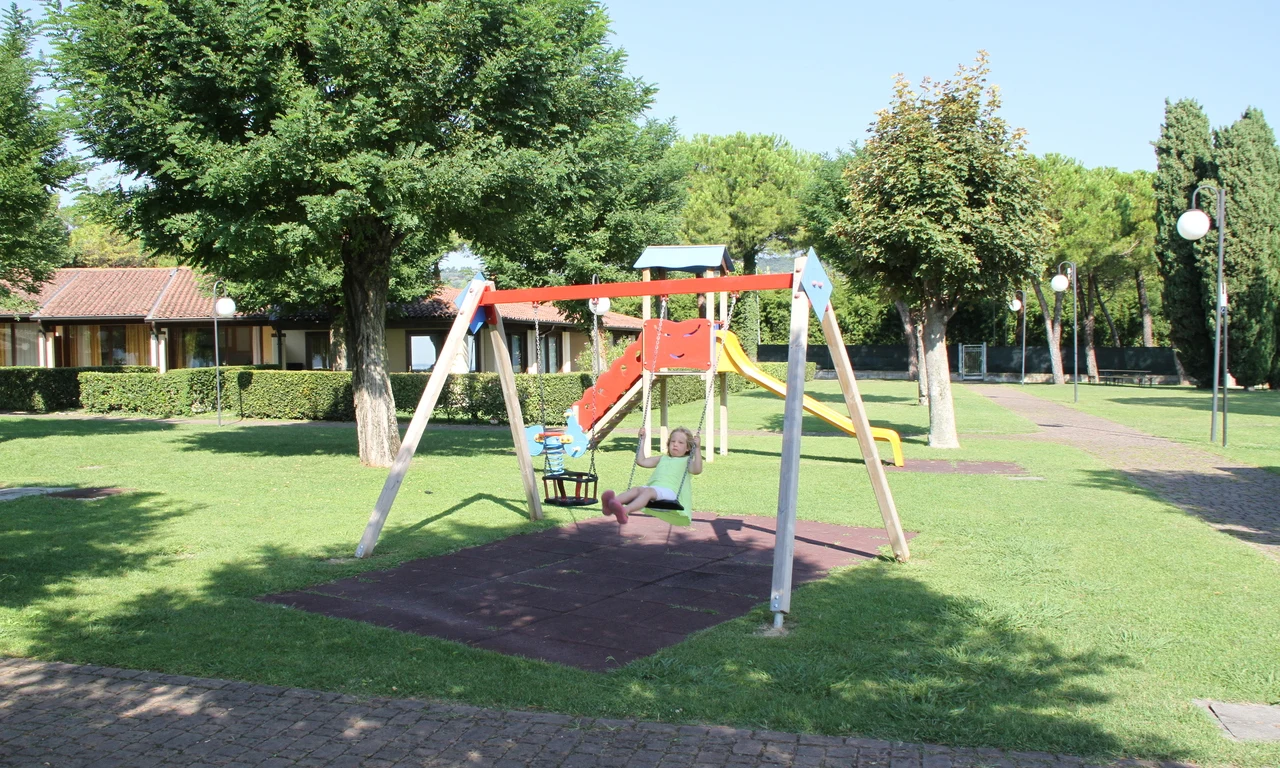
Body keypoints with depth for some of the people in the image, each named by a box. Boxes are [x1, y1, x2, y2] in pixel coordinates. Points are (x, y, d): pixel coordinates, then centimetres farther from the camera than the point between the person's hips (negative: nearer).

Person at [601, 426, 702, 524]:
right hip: (652, 487, 5)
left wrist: (697, 448, -8)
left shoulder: (686, 461, 17)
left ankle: (625, 511, -62)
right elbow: (641, 461, 31)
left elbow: (697, 470, -4)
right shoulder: (662, 459, 34)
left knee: (648, 491, -36)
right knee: (637, 489, -28)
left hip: (669, 491, -5)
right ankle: (612, 503, -56)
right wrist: (642, 441, 31)